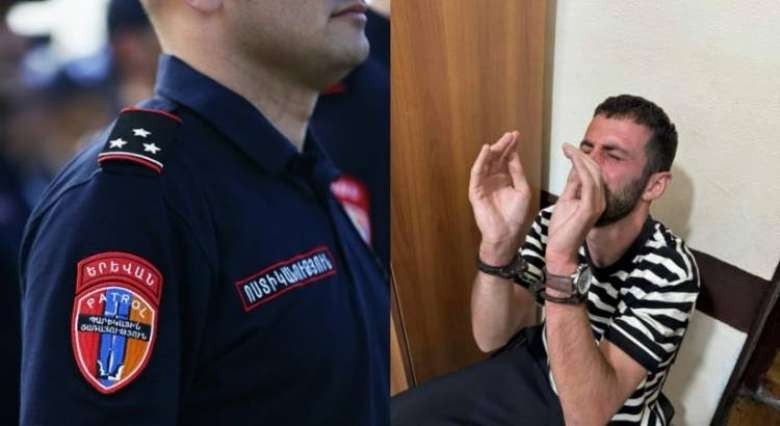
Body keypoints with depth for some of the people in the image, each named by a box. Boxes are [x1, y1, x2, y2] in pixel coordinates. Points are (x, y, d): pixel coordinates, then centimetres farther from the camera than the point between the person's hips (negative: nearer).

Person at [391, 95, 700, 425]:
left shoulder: (670, 272, -26)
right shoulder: (555, 222, -11)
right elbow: (492, 339, -16)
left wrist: (562, 263, -44)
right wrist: (498, 244, -34)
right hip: (539, 370, 4)